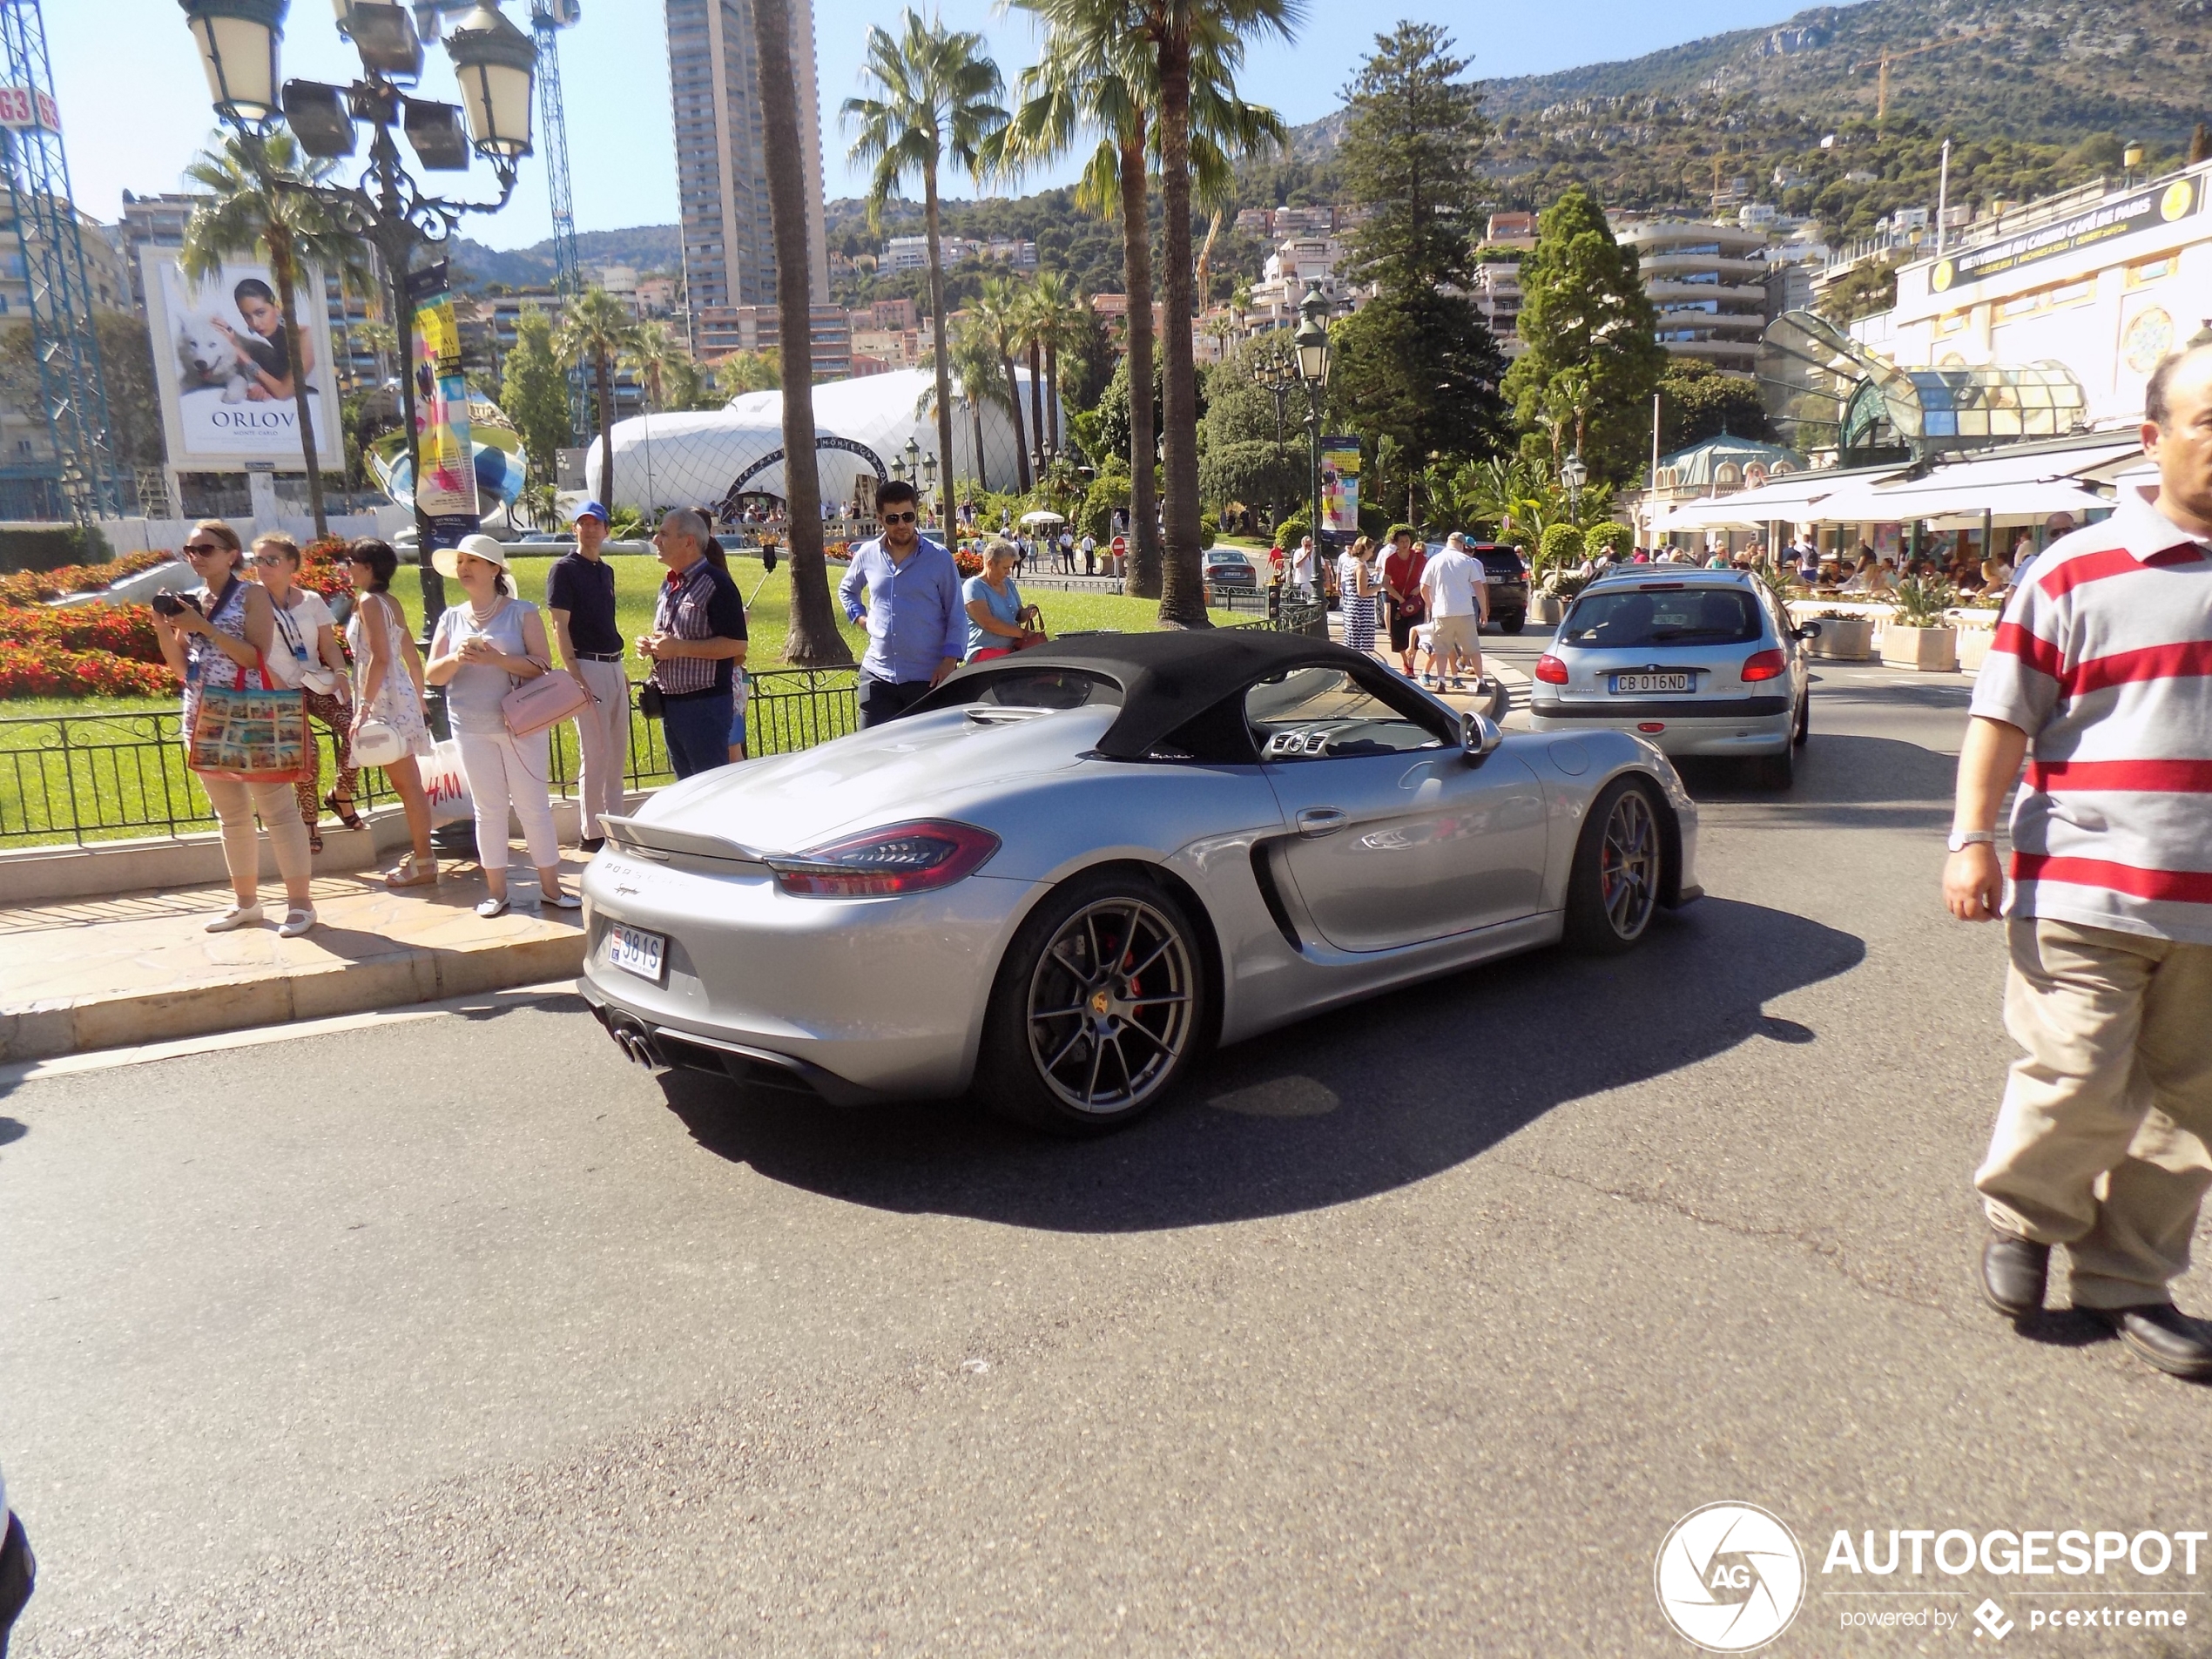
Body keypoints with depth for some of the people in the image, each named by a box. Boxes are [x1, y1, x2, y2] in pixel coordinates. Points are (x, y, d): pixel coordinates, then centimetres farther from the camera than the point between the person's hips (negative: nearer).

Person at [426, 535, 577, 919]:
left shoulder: (522, 612, 0)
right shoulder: (451, 619, 10)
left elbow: (543, 665, -8)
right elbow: (431, 674, 7)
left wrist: (496, 659, -21)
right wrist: (456, 659, -14)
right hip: (471, 730, 3)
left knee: (534, 806, 1)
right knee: (488, 809, 6)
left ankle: (550, 885, 9)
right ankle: (496, 889, 14)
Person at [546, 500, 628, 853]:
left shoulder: (606, 570, 16)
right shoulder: (565, 569, -6)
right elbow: (560, 627, -11)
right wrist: (575, 676, -18)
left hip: (613, 666, 8)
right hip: (587, 667, -8)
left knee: (618, 752, 11)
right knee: (595, 754, -5)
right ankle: (590, 832, 3)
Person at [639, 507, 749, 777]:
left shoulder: (716, 584, -13)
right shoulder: (669, 585, 16)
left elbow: (736, 645, -19)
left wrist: (679, 648, -21)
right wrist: (649, 645, 5)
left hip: (705, 703, -9)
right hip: (670, 702, 9)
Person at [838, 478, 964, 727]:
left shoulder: (939, 558, -2)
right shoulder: (867, 555, 6)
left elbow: (957, 616, -1)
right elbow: (846, 590, 27)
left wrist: (949, 660, -13)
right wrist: (861, 617, 8)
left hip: (928, 678, -3)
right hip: (877, 675, 3)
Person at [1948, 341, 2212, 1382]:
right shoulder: (2079, 572, -2)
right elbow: (2003, 715, -5)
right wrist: (1972, 840, -12)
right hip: (2085, 890, -5)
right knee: (2080, 1083, -6)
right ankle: (2021, 1219, 22)